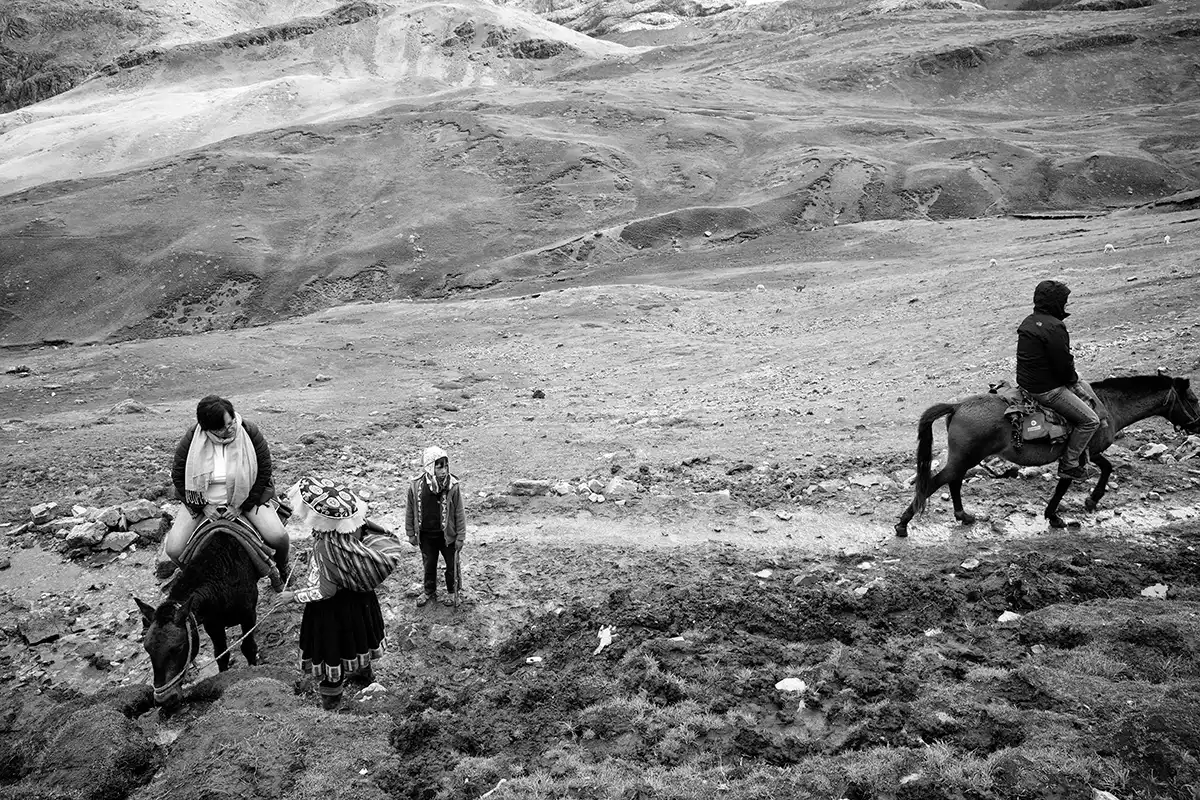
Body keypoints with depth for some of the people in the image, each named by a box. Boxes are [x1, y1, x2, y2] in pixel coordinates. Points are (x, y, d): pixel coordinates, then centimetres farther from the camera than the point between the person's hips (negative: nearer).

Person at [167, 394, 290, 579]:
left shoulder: (250, 432, -19)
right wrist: (203, 506, -12)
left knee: (278, 538, -21)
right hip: (203, 500, 1)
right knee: (174, 550, -13)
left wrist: (241, 505, -14)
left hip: (247, 496, -1)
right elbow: (178, 476, -6)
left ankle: (282, 570, 16)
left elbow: (264, 472, -11)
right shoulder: (191, 440, -18)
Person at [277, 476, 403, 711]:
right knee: (356, 632, 31)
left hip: (334, 605, -7)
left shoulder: (326, 544, -38)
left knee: (330, 646, 17)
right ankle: (364, 669, 56)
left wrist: (294, 596, -13)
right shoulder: (354, 523, -19)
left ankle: (331, 695, 37)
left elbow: (326, 591, -28)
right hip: (358, 596, 7)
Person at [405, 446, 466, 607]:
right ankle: (430, 591, 44)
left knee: (451, 565, 15)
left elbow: (459, 513, -10)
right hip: (426, 535, 1)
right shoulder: (416, 486, -16)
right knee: (429, 565, 20)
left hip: (447, 534, -1)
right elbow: (410, 512, -1)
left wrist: (460, 537, -7)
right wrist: (411, 534, 4)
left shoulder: (452, 486, -20)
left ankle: (451, 591, 40)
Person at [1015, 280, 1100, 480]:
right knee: (1090, 420, -3)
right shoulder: (1054, 327, -23)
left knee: (1085, 389, 28)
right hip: (1046, 390, -10)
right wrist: (1073, 378, 1)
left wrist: (1072, 378, 16)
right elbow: (1064, 363, -21)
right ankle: (1069, 464, 5)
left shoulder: (1029, 321, 9)